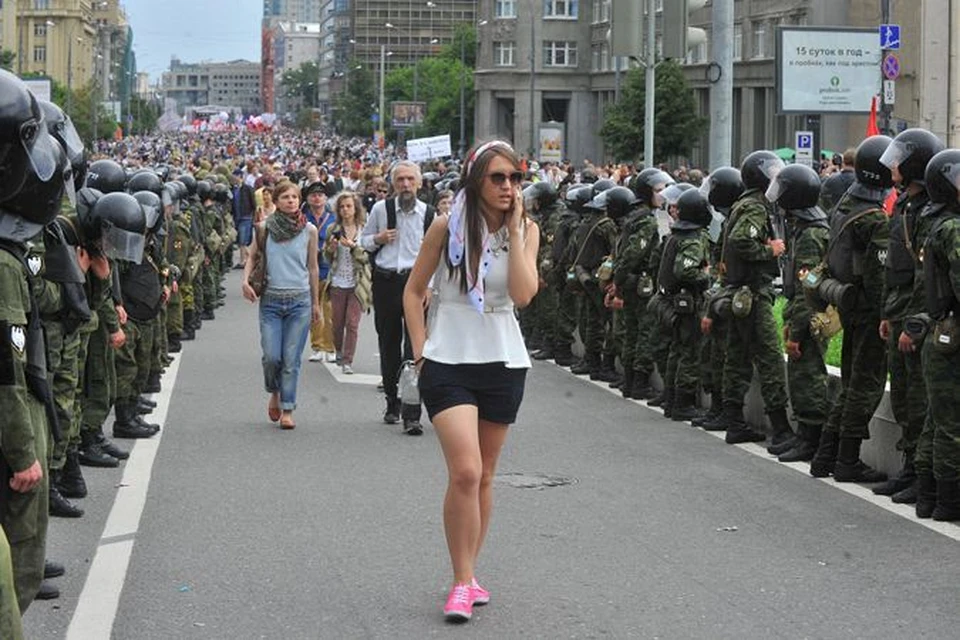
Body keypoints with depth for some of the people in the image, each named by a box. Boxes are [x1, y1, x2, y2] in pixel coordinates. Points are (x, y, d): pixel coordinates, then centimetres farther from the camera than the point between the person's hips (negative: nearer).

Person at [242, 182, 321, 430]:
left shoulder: (309, 230, 2)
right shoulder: (265, 228, 0)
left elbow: (313, 268, 10)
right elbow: (252, 256, 11)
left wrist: (315, 303, 13)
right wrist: (246, 281, -7)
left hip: (299, 300, 0)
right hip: (271, 300, 0)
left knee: (291, 359, -2)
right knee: (271, 356, -6)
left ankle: (287, 410, 8)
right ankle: (275, 393, 24)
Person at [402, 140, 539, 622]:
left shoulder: (525, 231, 0)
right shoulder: (447, 228, -5)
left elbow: (523, 294, -16)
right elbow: (413, 290, 4)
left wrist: (514, 229, -15)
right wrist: (421, 348, -3)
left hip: (503, 364, 3)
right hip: (448, 362, -3)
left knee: (484, 476, 12)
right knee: (465, 472, -16)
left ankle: (468, 574, 25)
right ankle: (462, 582, -8)